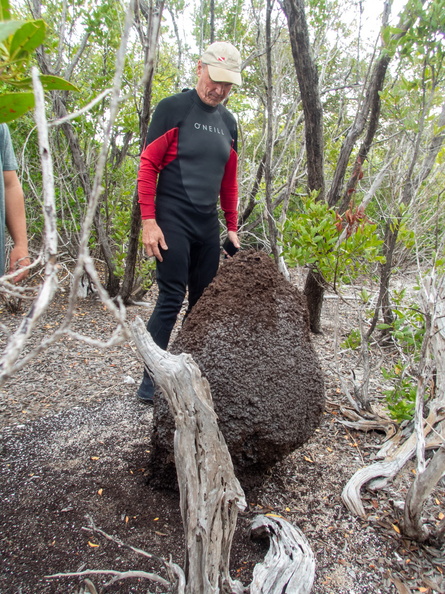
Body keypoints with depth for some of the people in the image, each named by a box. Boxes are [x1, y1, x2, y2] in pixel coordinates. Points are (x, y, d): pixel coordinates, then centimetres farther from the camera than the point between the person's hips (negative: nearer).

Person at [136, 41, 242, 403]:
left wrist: (232, 227, 14)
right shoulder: (173, 108, -2)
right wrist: (149, 221, -14)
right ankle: (150, 380, 6)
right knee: (171, 299, -8)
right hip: (173, 221, -6)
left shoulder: (228, 122, 15)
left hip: (209, 224, 6)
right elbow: (148, 166, -7)